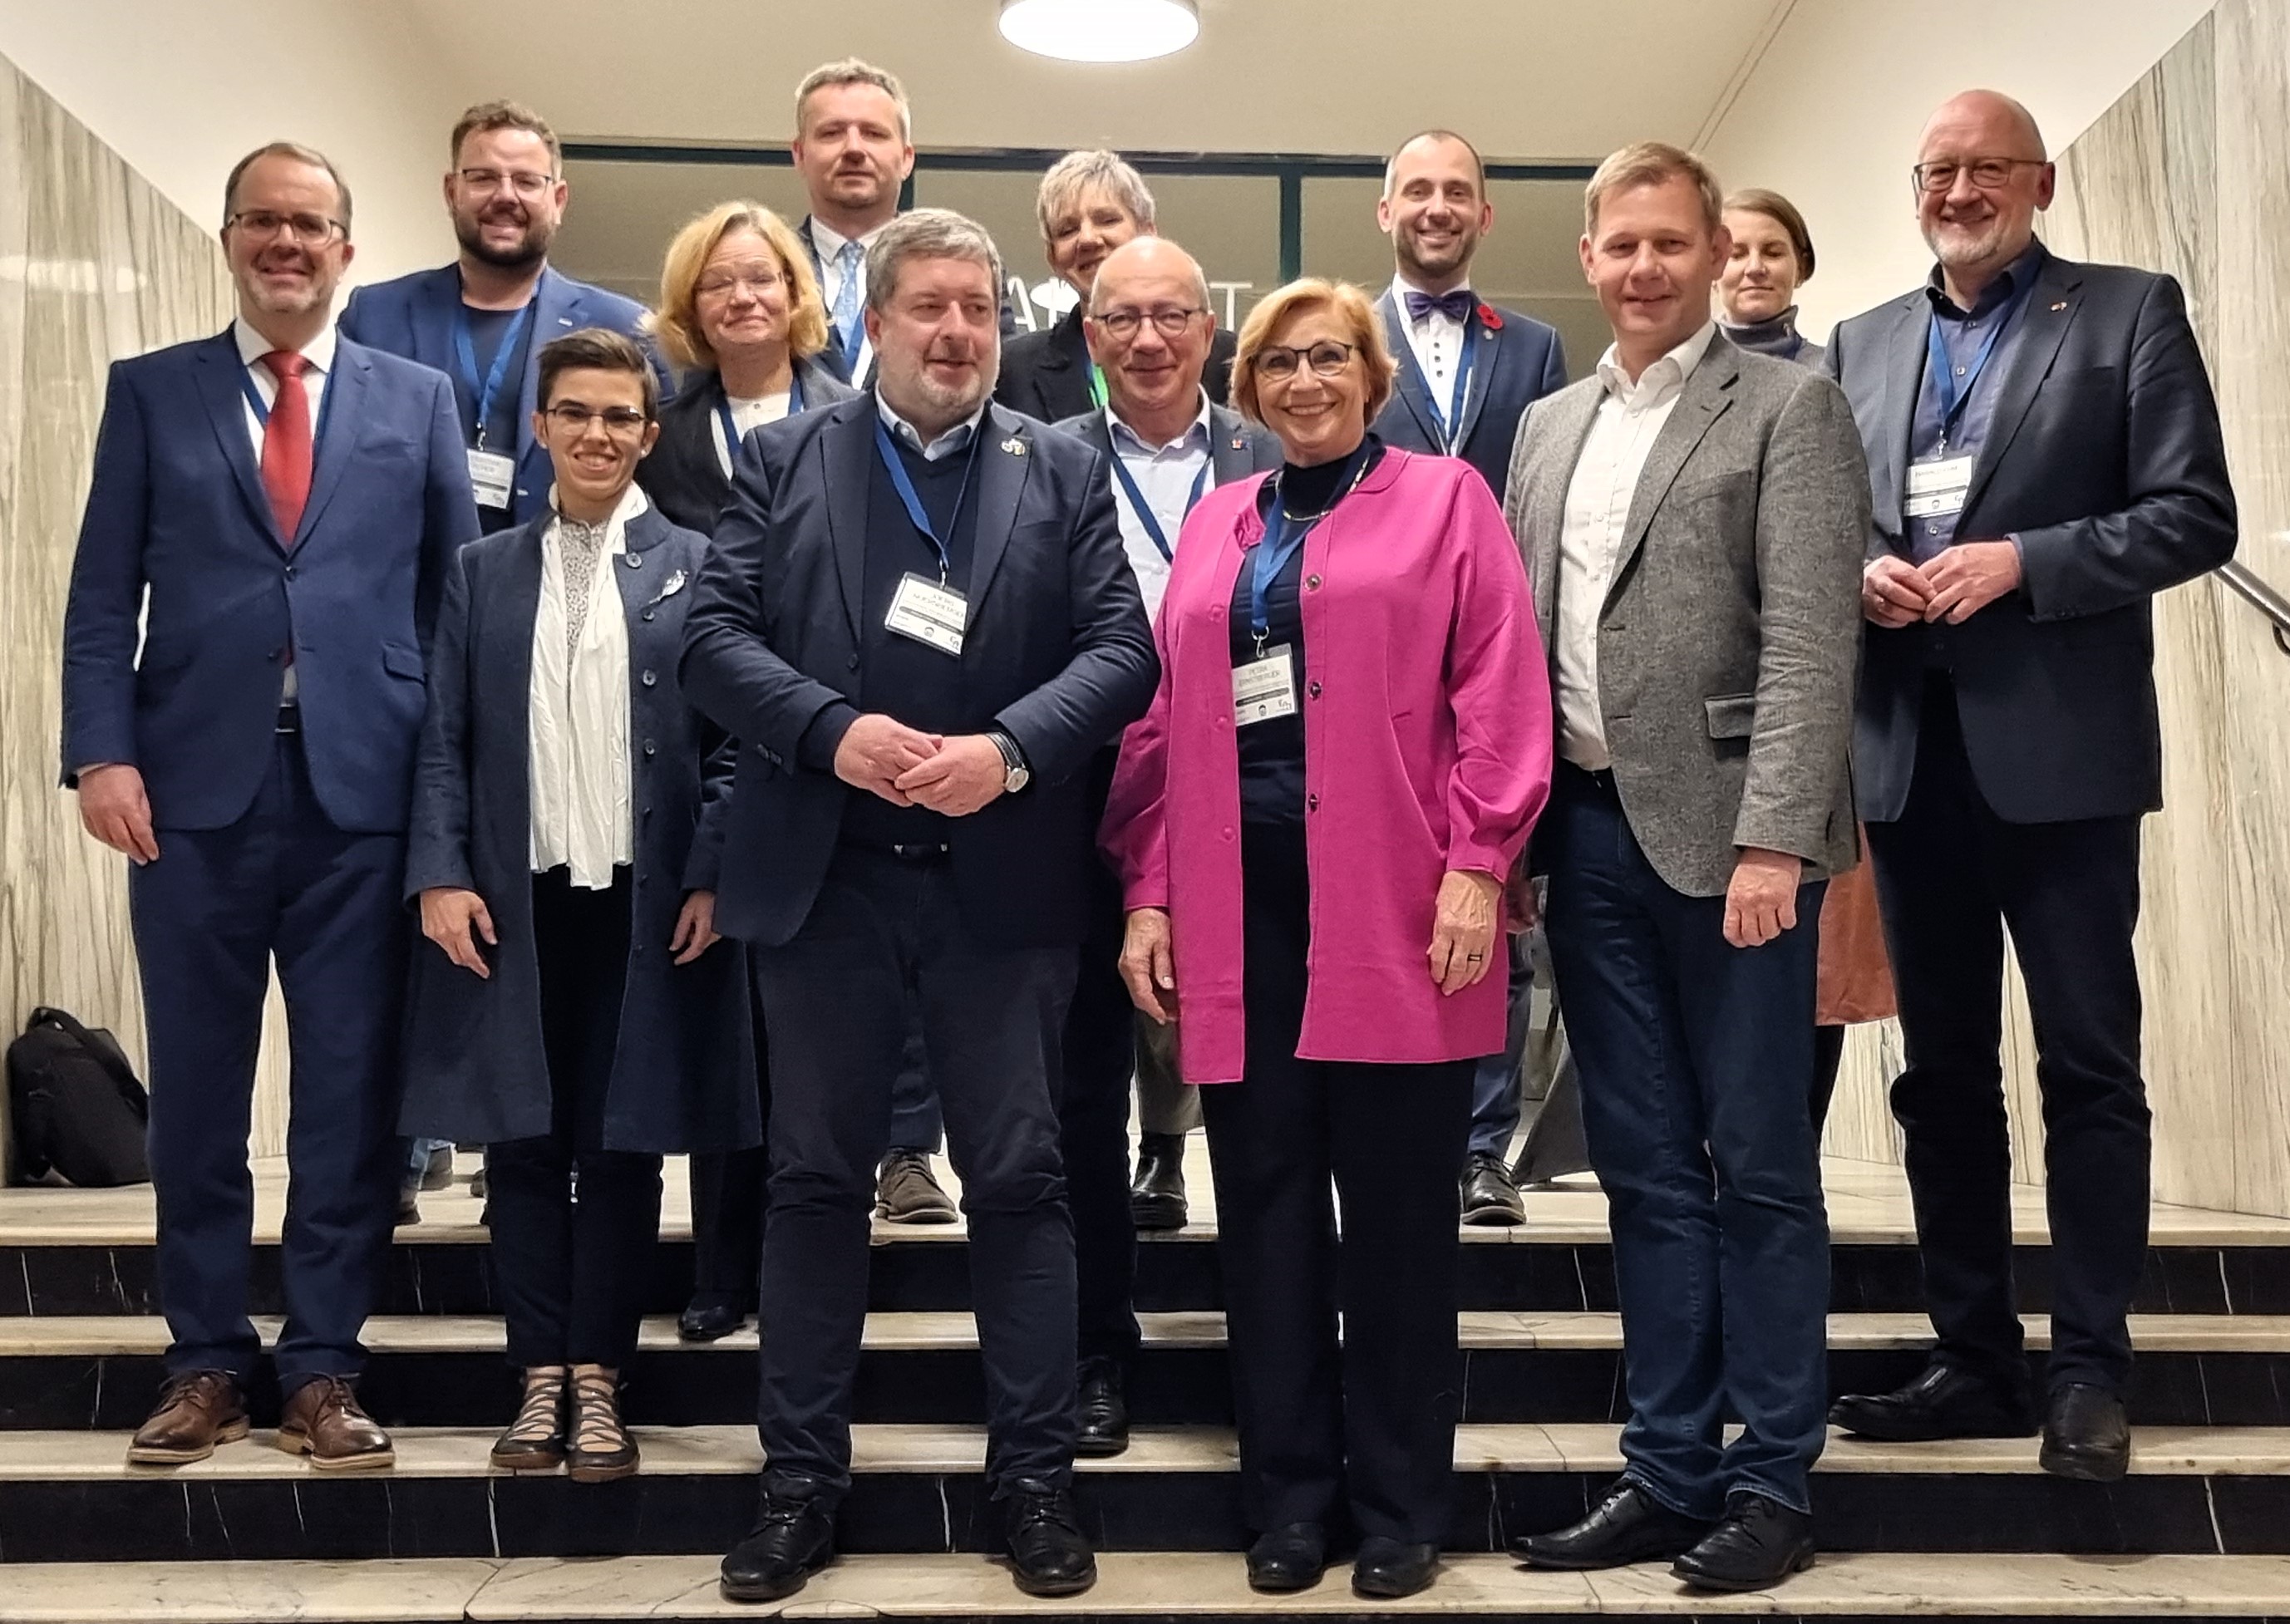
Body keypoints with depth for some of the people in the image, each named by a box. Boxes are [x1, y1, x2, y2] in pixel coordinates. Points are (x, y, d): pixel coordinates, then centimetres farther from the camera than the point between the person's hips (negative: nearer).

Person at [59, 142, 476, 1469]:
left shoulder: (418, 399, 10)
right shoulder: (151, 392, 10)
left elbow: (461, 592, 7)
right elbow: (104, 594, 5)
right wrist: (102, 751, -9)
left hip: (364, 791, 0)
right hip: (197, 787, 1)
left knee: (351, 1094, 4)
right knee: (197, 1092, 8)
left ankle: (326, 1368, 15)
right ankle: (208, 1359, 21)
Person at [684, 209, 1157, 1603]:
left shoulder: (1066, 471, 6)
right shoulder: (785, 460, 7)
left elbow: (1122, 649, -3)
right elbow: (716, 636, -1)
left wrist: (1007, 749, -18)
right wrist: (833, 731, -17)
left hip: (1003, 883, 0)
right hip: (825, 879, 1)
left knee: (1020, 1181, 5)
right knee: (817, 1178, 9)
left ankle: (1038, 1478, 18)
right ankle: (803, 1481, 21)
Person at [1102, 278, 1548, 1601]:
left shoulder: (1444, 499, 6)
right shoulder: (1214, 524, 17)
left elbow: (1499, 693, -3)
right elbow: (1167, 717, 12)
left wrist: (1476, 864, -12)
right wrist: (1149, 892, 5)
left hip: (1393, 906, -3)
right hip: (1238, 906, 4)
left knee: (1398, 1210, 4)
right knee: (1267, 1206, 7)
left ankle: (1401, 1503, 17)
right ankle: (1289, 1496, 19)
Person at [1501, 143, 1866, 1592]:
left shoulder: (1788, 408, -1)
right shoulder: (1550, 427, 16)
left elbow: (1811, 642, -11)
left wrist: (1772, 840, -19)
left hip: (1724, 830, -5)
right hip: (1590, 832, 5)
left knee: (1758, 1167, 2)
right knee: (1645, 1171, 10)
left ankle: (1774, 1482, 14)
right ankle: (1671, 1471, 20)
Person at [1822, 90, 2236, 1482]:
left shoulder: (2131, 312, 3)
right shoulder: (1861, 346, 15)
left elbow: (2197, 515, -5)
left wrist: (2020, 561, -15)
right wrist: (1856, 573, -7)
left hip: (2058, 744, -4)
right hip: (1911, 749, 5)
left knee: (2087, 1063, 0)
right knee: (1943, 1066, 10)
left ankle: (2091, 1369, 9)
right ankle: (1975, 1354, 20)